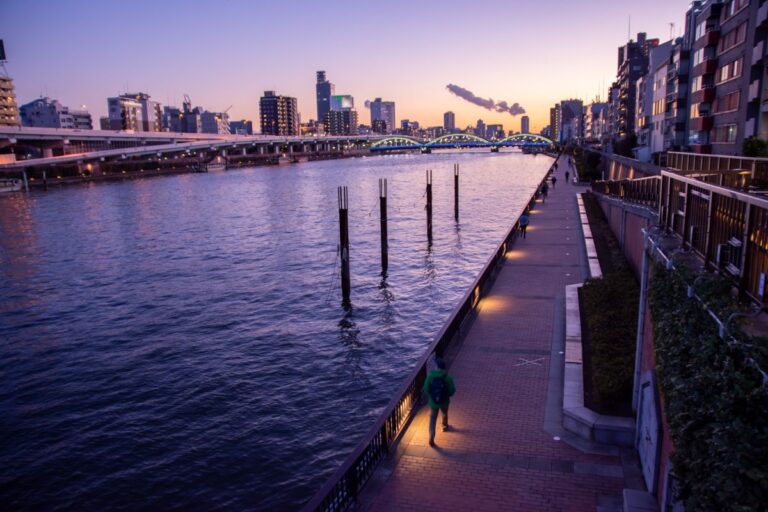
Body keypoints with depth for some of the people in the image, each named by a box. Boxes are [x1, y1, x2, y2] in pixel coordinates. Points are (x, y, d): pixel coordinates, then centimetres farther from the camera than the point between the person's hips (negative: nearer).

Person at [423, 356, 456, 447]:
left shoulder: (430, 376, -17)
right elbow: (452, 391, -13)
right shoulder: (448, 377, -20)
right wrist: (446, 395, 8)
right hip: (444, 401, 0)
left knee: (433, 419, 13)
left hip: (433, 401, 0)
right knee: (445, 414, 31)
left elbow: (426, 389, -11)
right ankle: (445, 426, 55)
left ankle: (431, 438, 5)